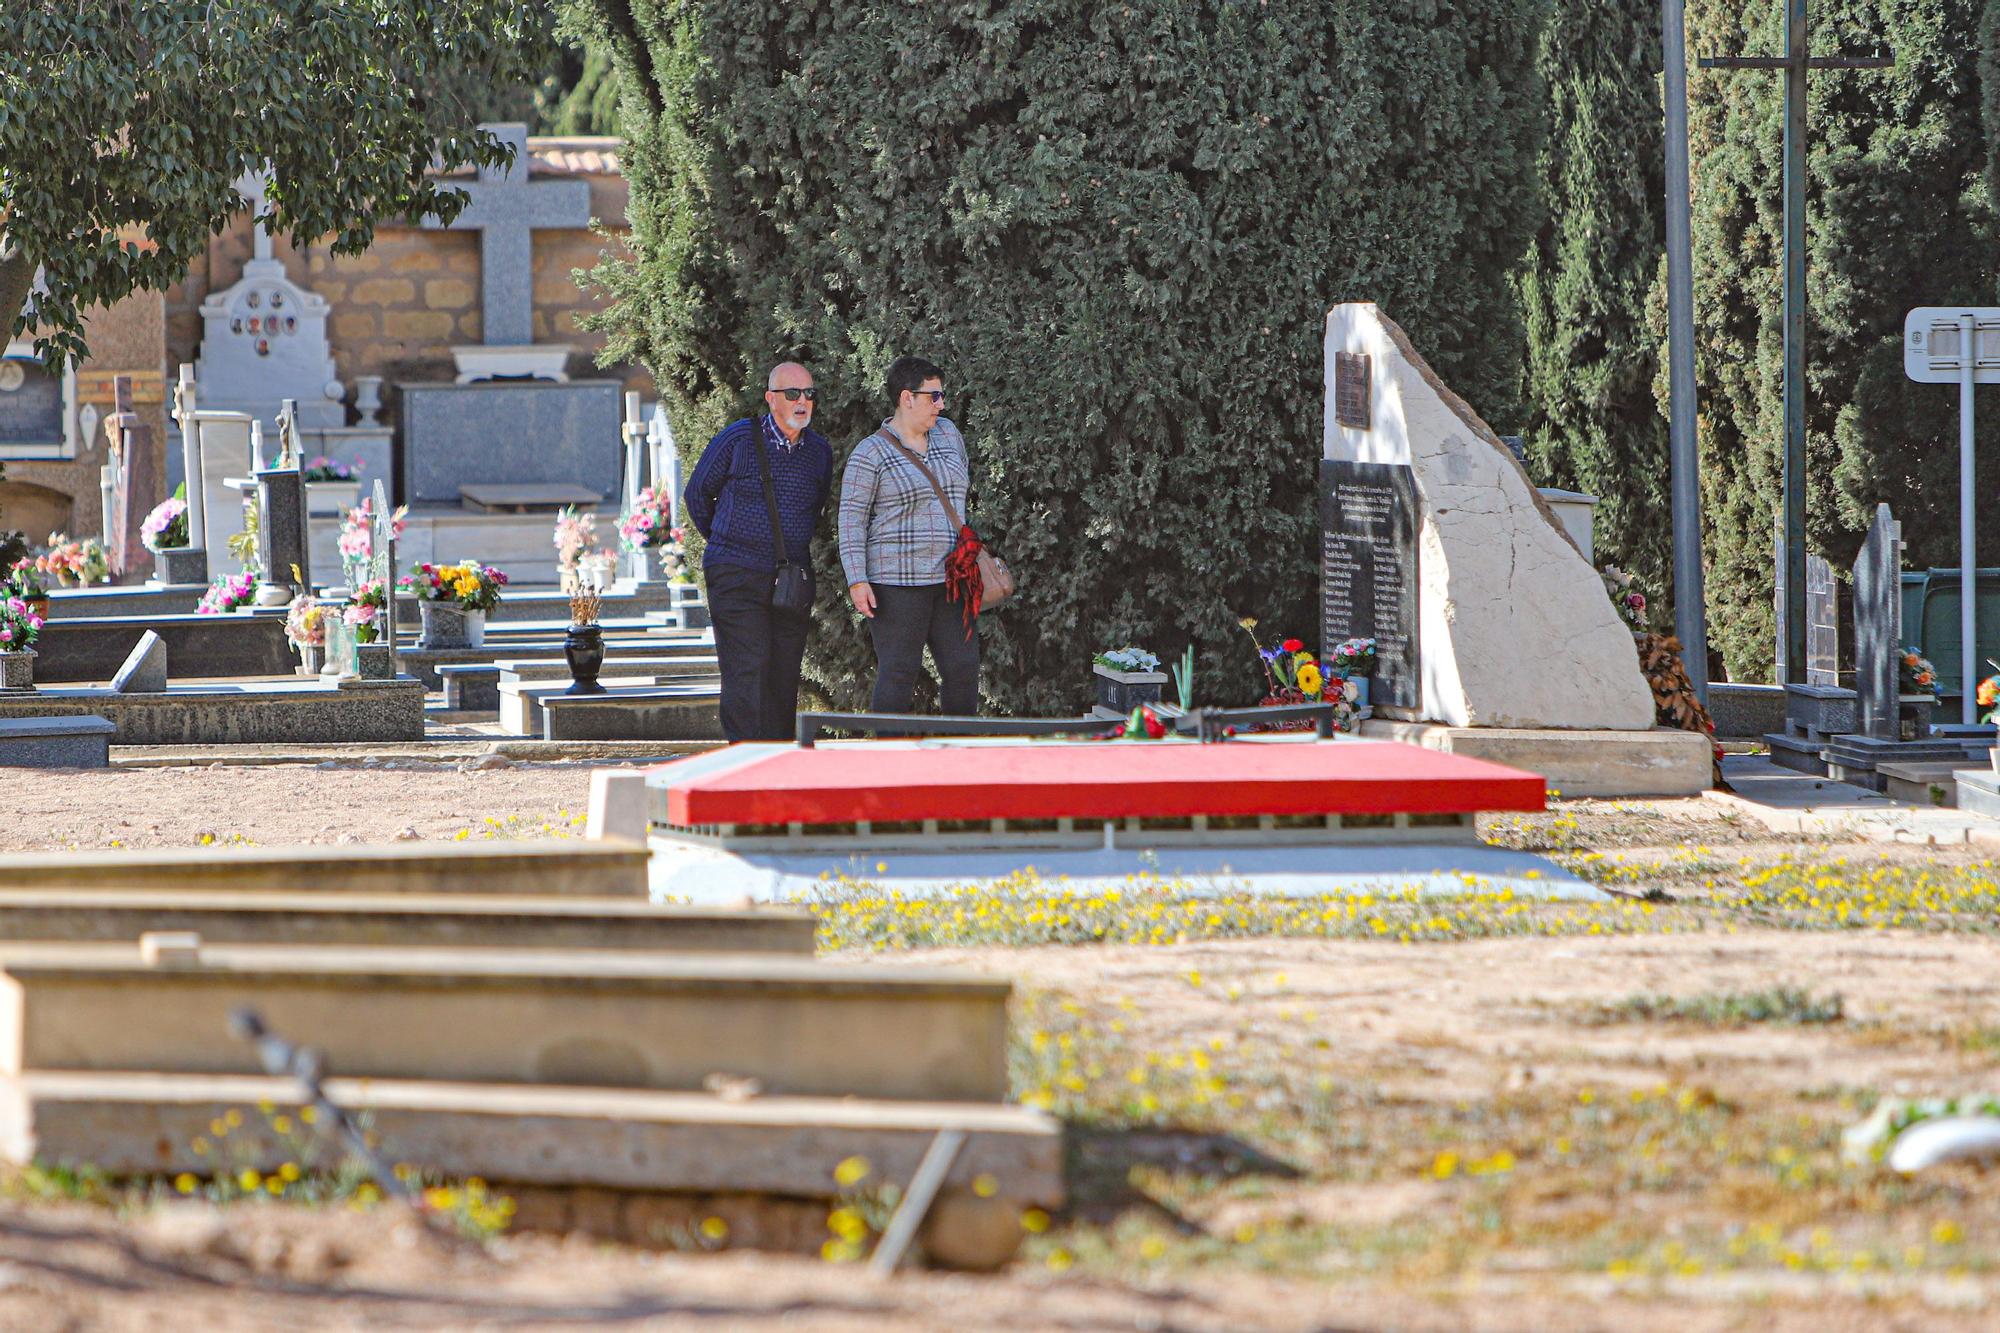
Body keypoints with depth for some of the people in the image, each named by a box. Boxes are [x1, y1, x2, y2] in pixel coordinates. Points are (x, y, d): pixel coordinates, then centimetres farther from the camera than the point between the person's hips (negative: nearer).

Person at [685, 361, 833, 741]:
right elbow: (697, 493, 8)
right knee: (746, 672, -12)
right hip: (737, 578, -4)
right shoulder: (737, 439, -5)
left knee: (784, 677, 5)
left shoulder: (819, 450, 7)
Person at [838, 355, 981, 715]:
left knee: (963, 671, 0)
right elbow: (851, 519, -7)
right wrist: (857, 581, -15)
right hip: (897, 580, -6)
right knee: (898, 675, -7)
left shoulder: (946, 434, 12)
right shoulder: (870, 453, -5)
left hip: (948, 579, 6)